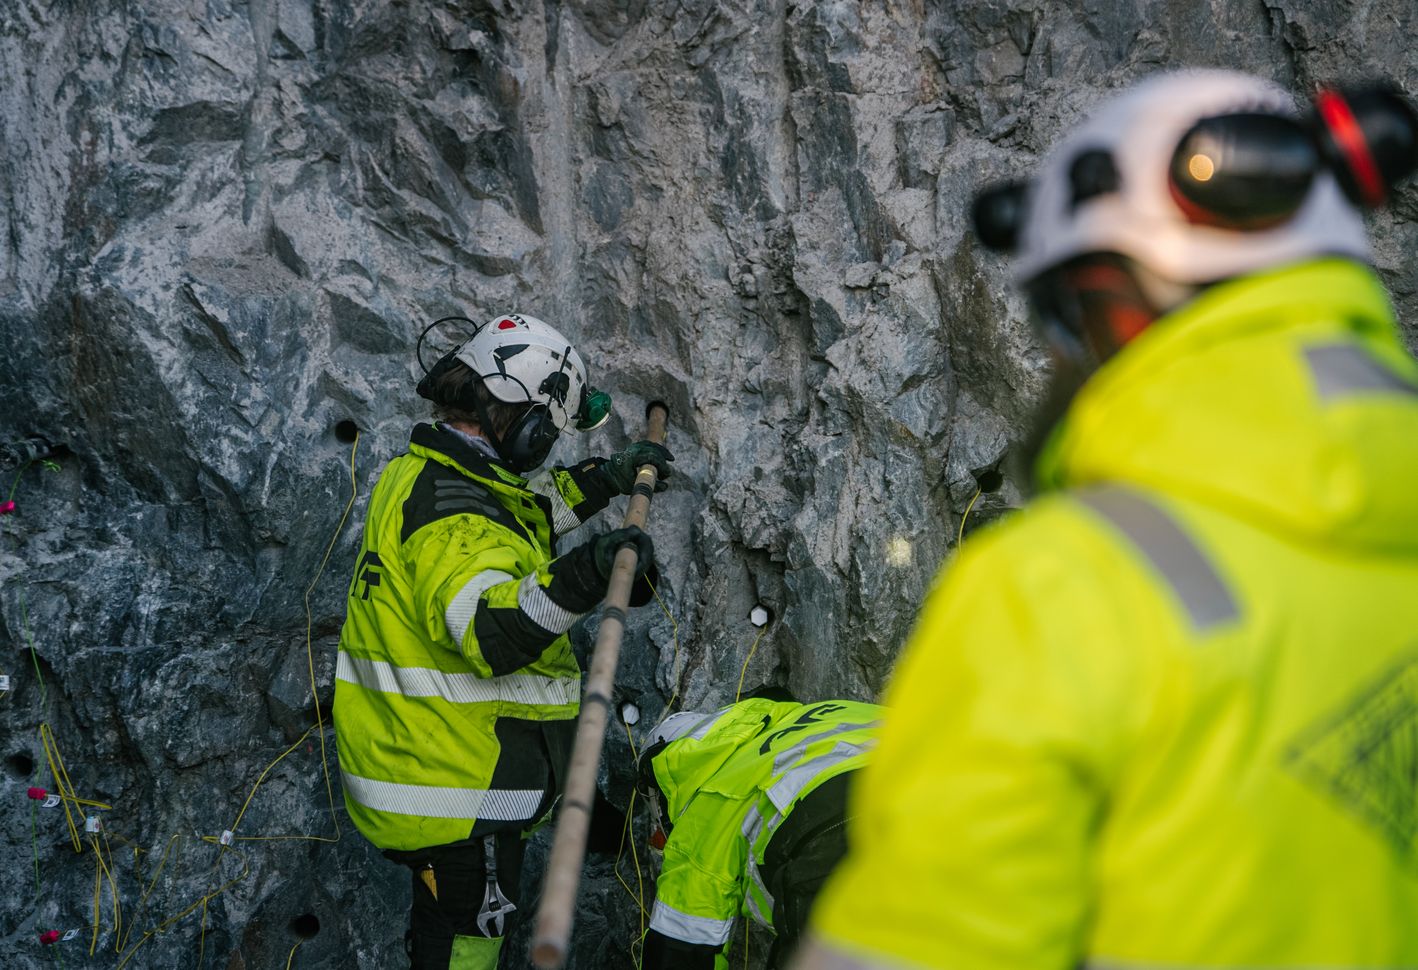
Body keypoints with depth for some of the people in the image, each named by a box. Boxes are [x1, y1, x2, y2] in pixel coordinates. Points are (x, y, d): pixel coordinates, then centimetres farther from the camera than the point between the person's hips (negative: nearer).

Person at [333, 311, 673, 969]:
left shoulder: (417, 473, 9)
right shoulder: (456, 517, -25)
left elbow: (528, 507, 28)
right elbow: (487, 632, -40)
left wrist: (607, 479, 27)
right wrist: (575, 582, -51)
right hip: (457, 788, -10)